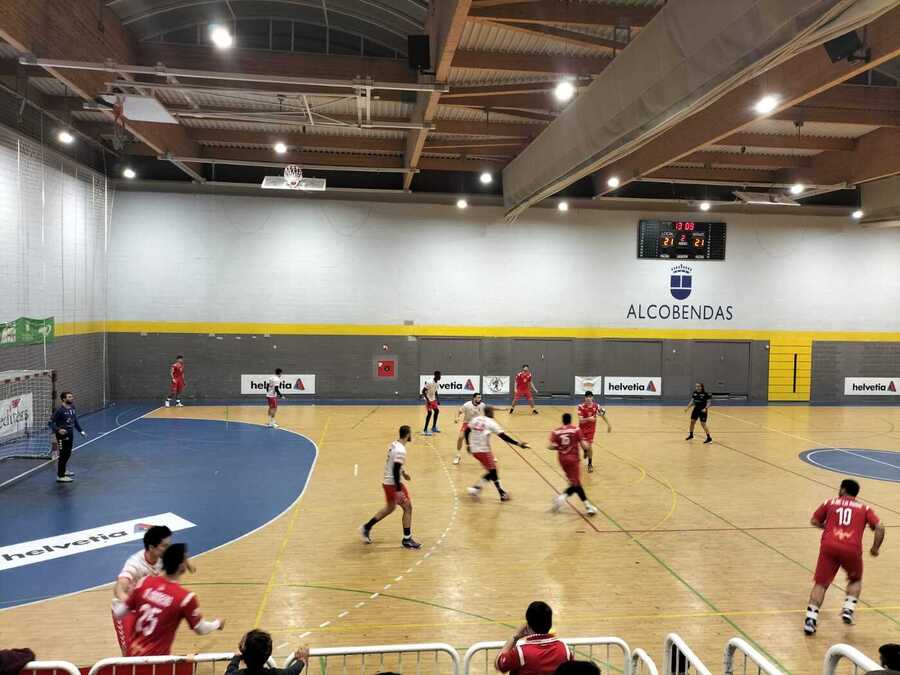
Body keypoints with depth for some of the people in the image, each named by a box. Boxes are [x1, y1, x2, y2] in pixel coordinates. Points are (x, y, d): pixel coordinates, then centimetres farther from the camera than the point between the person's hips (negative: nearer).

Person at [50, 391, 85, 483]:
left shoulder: (72, 408, 4)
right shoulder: (59, 410, -18)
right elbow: (51, 422, -18)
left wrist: (81, 431, 16)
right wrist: (58, 430, -33)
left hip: (70, 435, 8)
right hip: (62, 436, -8)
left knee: (68, 454, 20)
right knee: (63, 455, -3)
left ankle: (63, 471, 39)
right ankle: (60, 476, 5)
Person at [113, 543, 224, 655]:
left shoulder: (144, 582, -8)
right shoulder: (185, 597, -20)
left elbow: (119, 613, 2)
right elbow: (201, 629, -5)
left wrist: (116, 601, 24)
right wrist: (217, 624, 16)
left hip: (133, 652, 6)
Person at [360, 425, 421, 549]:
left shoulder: (394, 444, 4)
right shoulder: (401, 450, -23)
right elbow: (395, 470, -27)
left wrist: (403, 472, 25)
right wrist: (398, 490, -25)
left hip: (387, 481, 9)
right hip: (393, 483, -9)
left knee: (390, 508, 24)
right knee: (408, 507, 2)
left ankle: (366, 527, 31)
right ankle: (407, 540, 9)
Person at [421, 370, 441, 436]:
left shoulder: (436, 383, 3)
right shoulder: (430, 383, -24)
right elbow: (423, 391, -23)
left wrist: (438, 399, 13)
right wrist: (427, 400, -27)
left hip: (433, 399, 9)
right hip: (429, 400, -9)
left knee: (437, 411, 13)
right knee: (429, 413, -13)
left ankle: (434, 427, 26)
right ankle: (425, 430, -6)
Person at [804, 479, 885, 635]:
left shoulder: (830, 502, 18)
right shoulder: (864, 508, 18)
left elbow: (814, 521, 22)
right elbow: (880, 528, 5)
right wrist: (875, 548, 16)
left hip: (829, 546, 0)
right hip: (852, 549, 0)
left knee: (821, 584, 10)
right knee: (855, 580, 29)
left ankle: (810, 619, -2)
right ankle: (848, 610, 11)